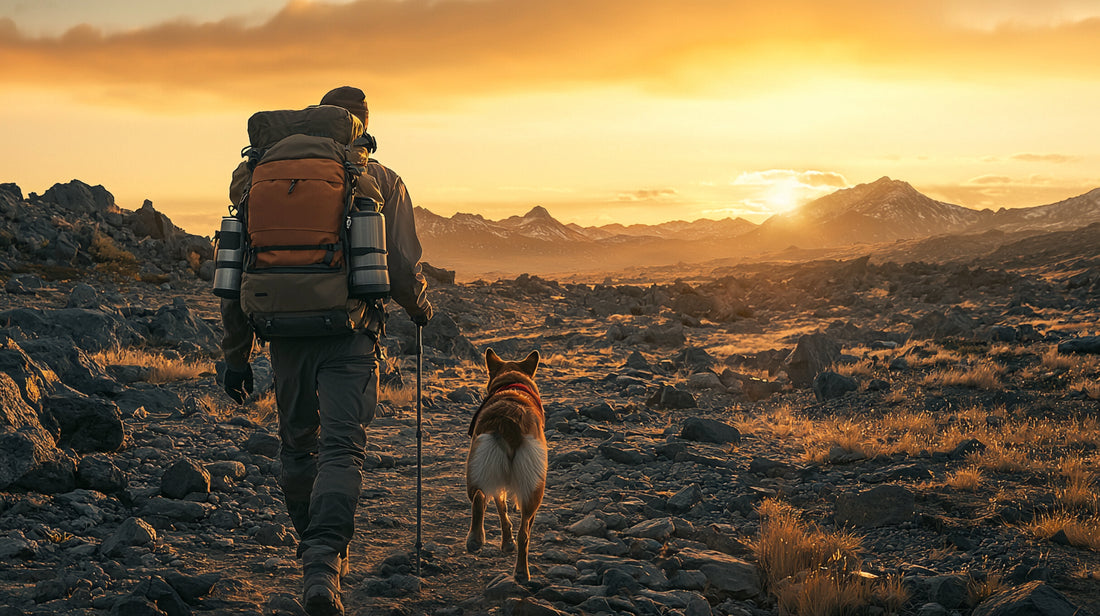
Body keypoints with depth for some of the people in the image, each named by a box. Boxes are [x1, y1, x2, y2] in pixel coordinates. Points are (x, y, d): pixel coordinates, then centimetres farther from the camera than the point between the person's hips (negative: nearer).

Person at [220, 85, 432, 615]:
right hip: (350, 333, -3)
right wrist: (420, 307, 23)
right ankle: (323, 565, -25)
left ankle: (317, 551, 33)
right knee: (341, 449, -8)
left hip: (286, 331, 3)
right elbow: (404, 268, 0)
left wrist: (236, 354, 15)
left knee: (298, 446, 20)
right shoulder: (379, 181, 3)